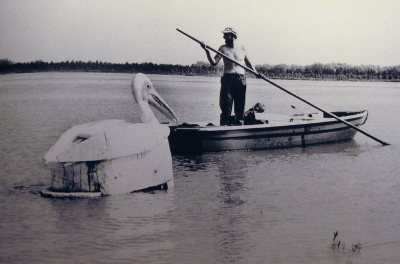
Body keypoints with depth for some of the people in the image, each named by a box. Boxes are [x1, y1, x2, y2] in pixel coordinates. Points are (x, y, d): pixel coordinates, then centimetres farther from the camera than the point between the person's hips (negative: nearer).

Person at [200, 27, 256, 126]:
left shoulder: (241, 48, 11)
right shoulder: (223, 48, 6)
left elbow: (248, 63, 22)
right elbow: (214, 63, -4)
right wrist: (207, 51, -16)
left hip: (241, 80, 2)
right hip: (227, 79, -2)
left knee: (240, 106, 5)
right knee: (226, 106, -7)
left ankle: (239, 125, 14)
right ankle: (224, 126, -4)